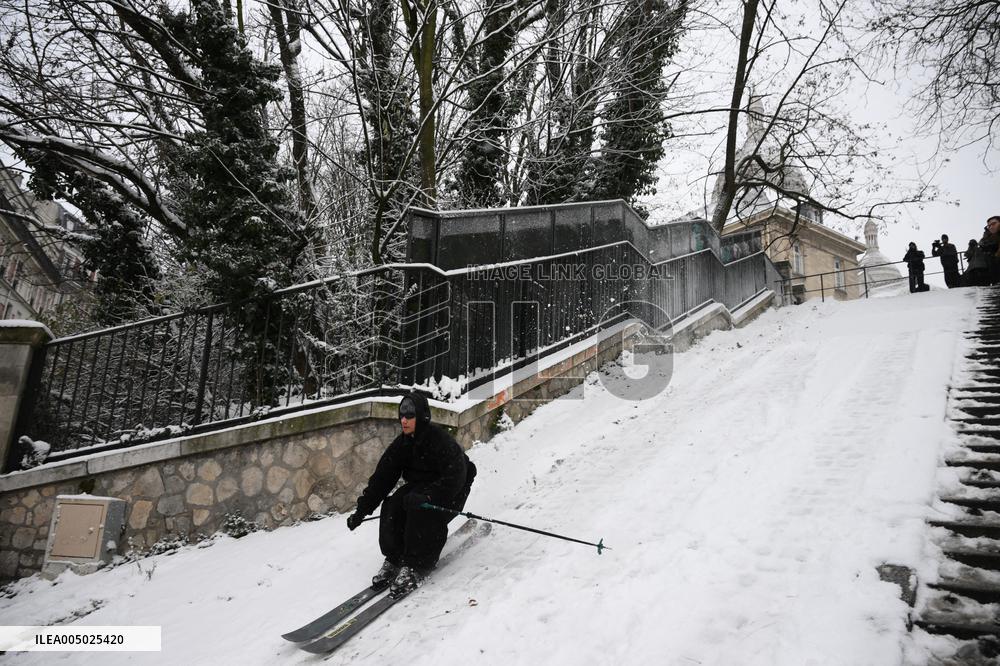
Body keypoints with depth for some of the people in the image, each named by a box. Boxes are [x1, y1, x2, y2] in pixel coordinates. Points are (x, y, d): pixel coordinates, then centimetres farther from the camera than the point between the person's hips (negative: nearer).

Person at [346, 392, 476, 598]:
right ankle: (394, 560, -7)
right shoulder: (402, 443, -4)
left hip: (450, 492, -6)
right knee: (392, 505, -21)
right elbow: (382, 476, -3)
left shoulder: (440, 440, -25)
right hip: (419, 486, 6)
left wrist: (428, 496, -45)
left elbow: (455, 477, -33)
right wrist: (362, 509, -8)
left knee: (421, 508, -33)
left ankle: (415, 567, -22)